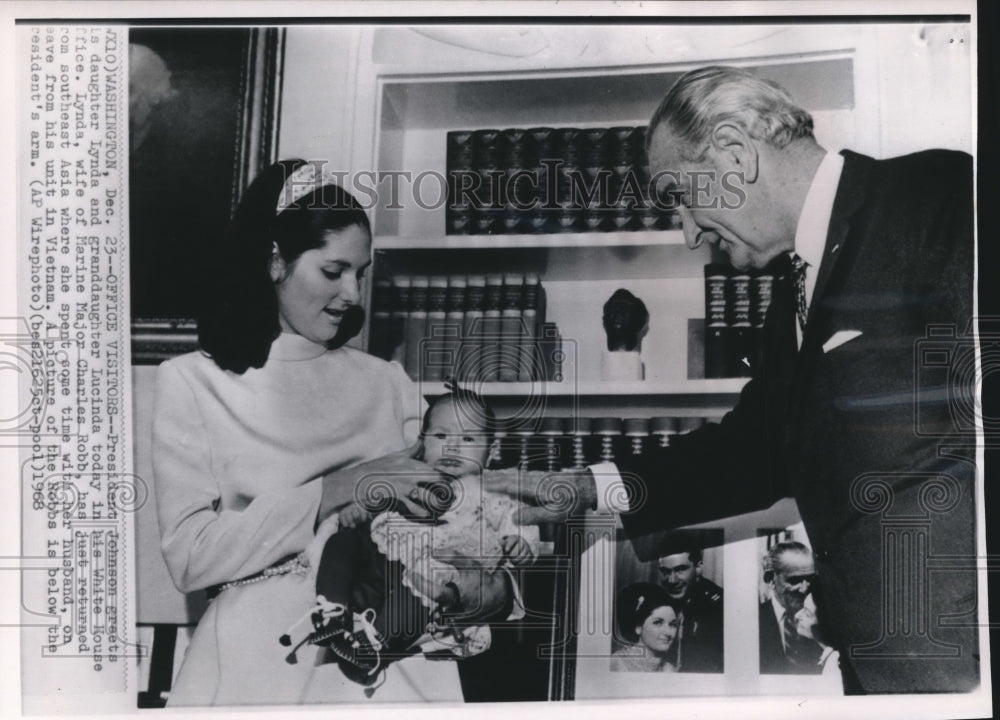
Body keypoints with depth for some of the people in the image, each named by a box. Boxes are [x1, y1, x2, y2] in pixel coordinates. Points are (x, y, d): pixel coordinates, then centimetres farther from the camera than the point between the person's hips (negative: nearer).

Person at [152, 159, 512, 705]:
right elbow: (189, 557, -5)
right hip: (262, 637, -3)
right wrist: (337, 490, -11)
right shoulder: (190, 383, 5)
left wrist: (489, 576, -10)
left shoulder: (386, 383, 15)